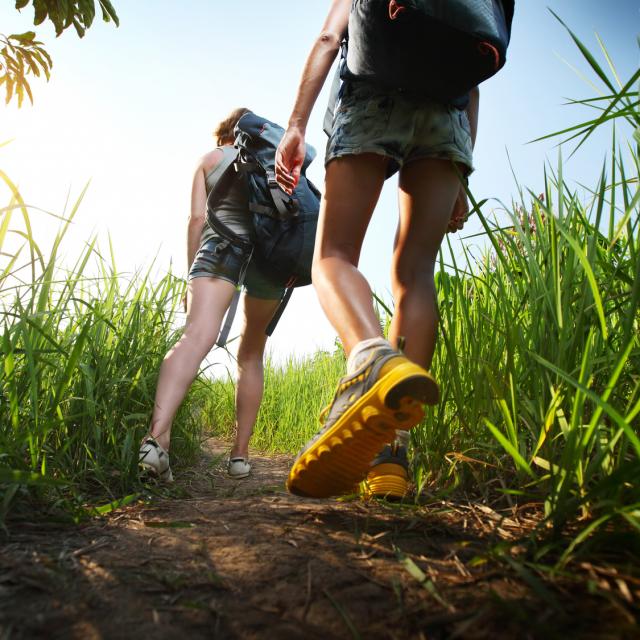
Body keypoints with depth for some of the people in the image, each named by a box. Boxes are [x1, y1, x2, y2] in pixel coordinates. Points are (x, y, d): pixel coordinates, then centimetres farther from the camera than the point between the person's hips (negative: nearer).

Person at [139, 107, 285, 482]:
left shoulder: (209, 160, 22)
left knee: (197, 337, -20)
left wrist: (191, 277, 11)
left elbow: (197, 218, 10)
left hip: (221, 244, -1)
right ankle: (240, 454, 10)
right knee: (251, 355, 12)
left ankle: (158, 433, -43)